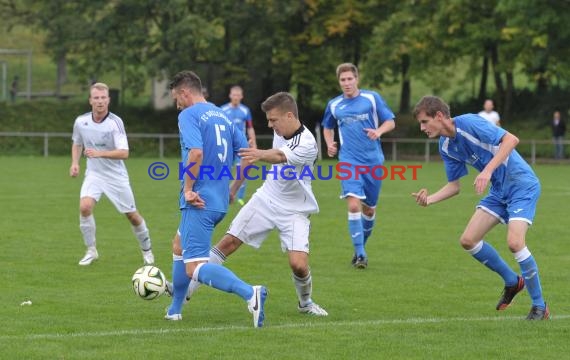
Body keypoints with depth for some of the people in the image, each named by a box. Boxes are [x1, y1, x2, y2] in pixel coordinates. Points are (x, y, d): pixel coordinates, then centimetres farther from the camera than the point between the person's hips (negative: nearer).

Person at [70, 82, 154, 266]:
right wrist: (75, 163, -3)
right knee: (85, 206, -23)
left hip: (116, 175, -2)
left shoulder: (115, 122, -19)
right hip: (94, 174, 2)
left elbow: (124, 153, -24)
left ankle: (146, 250, 30)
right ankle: (91, 250, -6)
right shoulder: (81, 122, -7)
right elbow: (77, 144, 14)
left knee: (132, 215, 5)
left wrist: (99, 153, -35)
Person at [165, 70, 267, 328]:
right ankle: (174, 310, 34)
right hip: (220, 200, 9)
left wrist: (188, 188, -16)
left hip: (198, 201, -9)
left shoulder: (188, 115, -9)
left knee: (194, 268, -14)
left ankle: (250, 294, -34)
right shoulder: (222, 116, 16)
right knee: (179, 249, 28)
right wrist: (233, 189, 21)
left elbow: (196, 152, -26)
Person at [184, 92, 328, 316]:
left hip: (294, 211, -5)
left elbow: (280, 157, -45)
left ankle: (305, 303, 12)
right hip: (266, 199, 6)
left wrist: (260, 155, -67)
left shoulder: (307, 145, -26)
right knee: (229, 242, -2)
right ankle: (186, 289, 4)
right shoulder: (280, 131, -4)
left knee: (298, 264, -19)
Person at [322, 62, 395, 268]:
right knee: (354, 204, -19)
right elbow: (327, 127, 23)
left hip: (373, 161, 0)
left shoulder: (372, 98, 2)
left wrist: (379, 131, -17)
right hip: (349, 161, 0)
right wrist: (329, 143, 4)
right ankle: (360, 254, -15)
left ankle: (361, 247, 31)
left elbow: (390, 122, 4)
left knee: (369, 209, 9)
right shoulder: (334, 105, 7)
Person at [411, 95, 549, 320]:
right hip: (499, 191, 8)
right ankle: (512, 282, 20)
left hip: (522, 185, -8)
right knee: (468, 241, 0)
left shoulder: (469, 123, -20)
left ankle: (539, 306, -7)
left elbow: (511, 139, -28)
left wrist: (488, 170, -36)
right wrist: (429, 199, -8)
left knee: (514, 242, -23)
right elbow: (454, 186, 10)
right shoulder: (446, 147, 4)